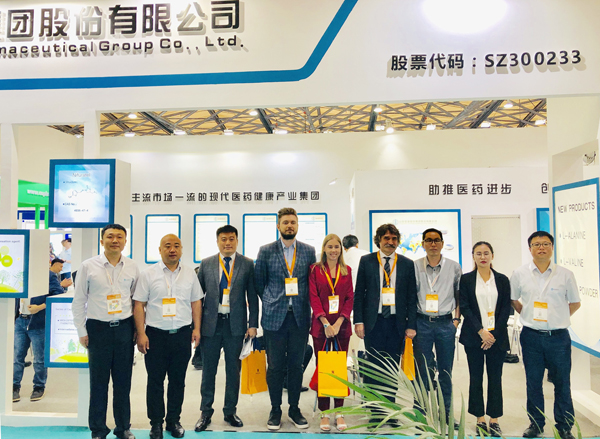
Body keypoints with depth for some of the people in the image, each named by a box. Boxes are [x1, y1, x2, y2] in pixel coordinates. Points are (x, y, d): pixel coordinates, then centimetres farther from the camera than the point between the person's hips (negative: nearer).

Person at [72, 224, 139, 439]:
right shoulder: (88, 266, -2)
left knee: (123, 381, 10)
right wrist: (82, 332, 0)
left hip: (124, 328, 2)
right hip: (98, 328, -1)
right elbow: (78, 301, 2)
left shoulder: (132, 267, 3)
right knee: (98, 381, 7)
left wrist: (138, 328, 6)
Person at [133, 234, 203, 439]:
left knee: (178, 381, 11)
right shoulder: (148, 274, -2)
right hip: (156, 335, -2)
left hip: (182, 334, 2)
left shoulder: (190, 274, 6)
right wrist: (141, 334, -7)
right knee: (155, 381, 8)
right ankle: (156, 422, 23)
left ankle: (174, 420, 26)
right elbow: (139, 305, -2)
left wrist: (197, 328, 4)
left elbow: (196, 302, 10)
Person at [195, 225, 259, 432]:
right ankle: (206, 412, 24)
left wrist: (253, 324, -3)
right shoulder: (206, 264, 5)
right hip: (211, 323, 1)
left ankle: (230, 411, 26)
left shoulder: (247, 264, 1)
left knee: (233, 370, 10)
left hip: (236, 324, 0)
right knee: (208, 369, 9)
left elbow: (252, 296, 1)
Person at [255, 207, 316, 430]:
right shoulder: (266, 251, 0)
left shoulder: (309, 251, 4)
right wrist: (271, 303, 7)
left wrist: (305, 304, 6)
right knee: (275, 366, 6)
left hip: (300, 317, 1)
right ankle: (275, 410, 22)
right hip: (274, 318, -1)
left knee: (296, 365, 10)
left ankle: (294, 409, 24)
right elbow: (259, 282, 7)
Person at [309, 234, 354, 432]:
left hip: (341, 325, 2)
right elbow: (314, 298, -4)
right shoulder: (315, 269, 2)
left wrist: (339, 322, -8)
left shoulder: (347, 271, 8)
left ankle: (339, 412, 18)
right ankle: (324, 413, 14)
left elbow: (350, 298, 3)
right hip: (321, 324, -2)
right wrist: (326, 323, -13)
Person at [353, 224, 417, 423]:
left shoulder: (407, 264, 7)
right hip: (373, 322, -1)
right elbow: (359, 293, 3)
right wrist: (358, 321, -4)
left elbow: (412, 296, 6)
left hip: (397, 322, 1)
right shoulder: (366, 261, 4)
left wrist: (411, 324, 0)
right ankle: (373, 411, 15)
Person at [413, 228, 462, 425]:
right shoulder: (414, 266, 0)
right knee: (422, 370, 5)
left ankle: (445, 413, 24)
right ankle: (421, 413, 17)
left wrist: (457, 319, 4)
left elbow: (459, 295, 12)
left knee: (446, 371, 10)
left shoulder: (454, 267, 5)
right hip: (422, 322, -1)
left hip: (445, 323, 1)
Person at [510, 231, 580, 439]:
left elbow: (575, 302, 10)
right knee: (533, 383, 10)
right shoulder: (519, 274, 1)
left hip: (558, 336, 0)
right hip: (531, 336, 1)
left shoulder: (565, 274, -1)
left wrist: (558, 319, 6)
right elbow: (513, 300, 14)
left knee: (562, 383, 8)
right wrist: (529, 315, 8)